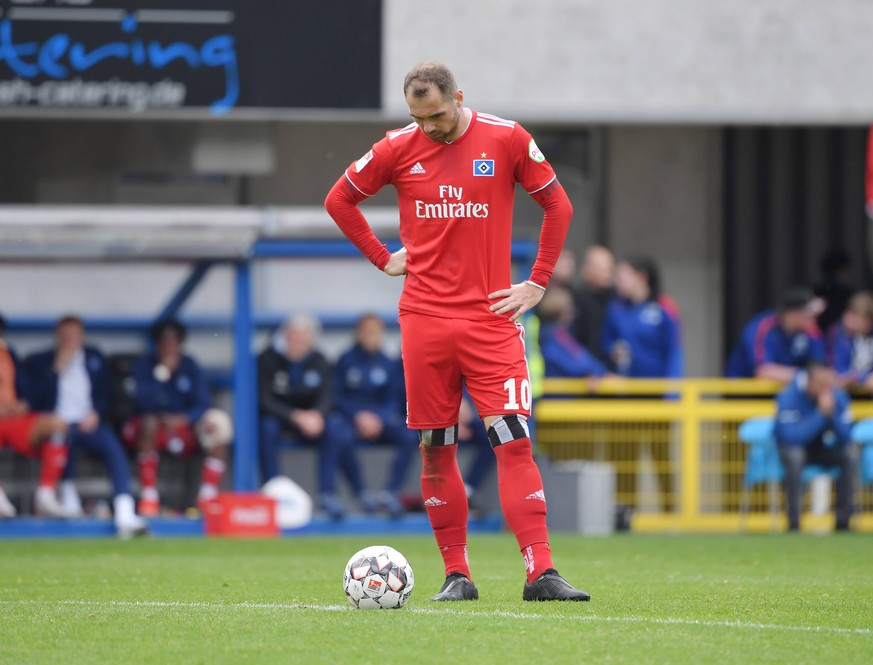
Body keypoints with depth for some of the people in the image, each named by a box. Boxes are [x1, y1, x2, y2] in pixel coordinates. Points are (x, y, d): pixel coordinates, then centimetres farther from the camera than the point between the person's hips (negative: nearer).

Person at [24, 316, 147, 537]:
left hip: (89, 424, 2)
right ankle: (68, 497, -26)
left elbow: (105, 395, 16)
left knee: (113, 446, -31)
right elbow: (35, 399, 0)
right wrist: (57, 370, -7)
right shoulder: (39, 363, 13)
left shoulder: (95, 359, 20)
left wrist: (95, 413, -5)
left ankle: (124, 513, -45)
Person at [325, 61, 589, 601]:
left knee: (514, 442, -10)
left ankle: (540, 572, -11)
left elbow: (558, 205, 9)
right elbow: (340, 199, 18)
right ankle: (456, 574, 11)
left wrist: (538, 283, 4)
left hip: (491, 317, -2)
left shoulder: (507, 140, -1)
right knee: (436, 450, 2)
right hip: (424, 319, 2)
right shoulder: (398, 150, 3)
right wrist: (381, 257, 9)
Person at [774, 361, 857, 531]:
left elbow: (845, 439, -15)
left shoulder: (838, 397, -12)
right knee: (794, 454, -38)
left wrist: (832, 414, -31)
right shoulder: (789, 397, -25)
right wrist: (821, 414, -38)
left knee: (850, 453, -23)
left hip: (822, 449, 4)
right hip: (794, 447, -4)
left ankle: (843, 519, -17)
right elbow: (790, 437, -36)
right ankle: (793, 522, -31)